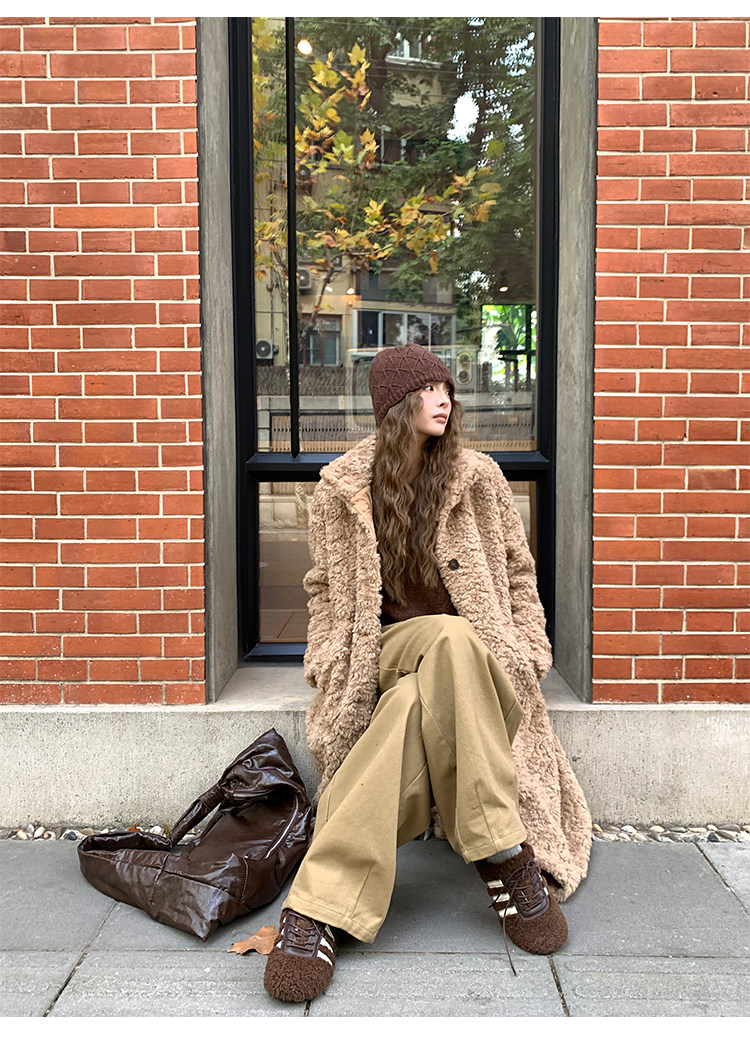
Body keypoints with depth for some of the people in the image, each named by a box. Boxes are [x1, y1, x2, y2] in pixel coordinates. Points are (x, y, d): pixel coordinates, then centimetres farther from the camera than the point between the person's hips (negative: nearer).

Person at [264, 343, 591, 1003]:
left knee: (413, 706, -38)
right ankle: (506, 856, -39)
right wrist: (330, 670, 0)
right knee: (453, 637, -39)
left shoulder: (479, 478, 7)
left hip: (475, 656, 1)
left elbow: (518, 574, 13)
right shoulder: (343, 486, 5)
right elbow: (325, 589, 13)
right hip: (385, 647, -1)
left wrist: (526, 656, 1)